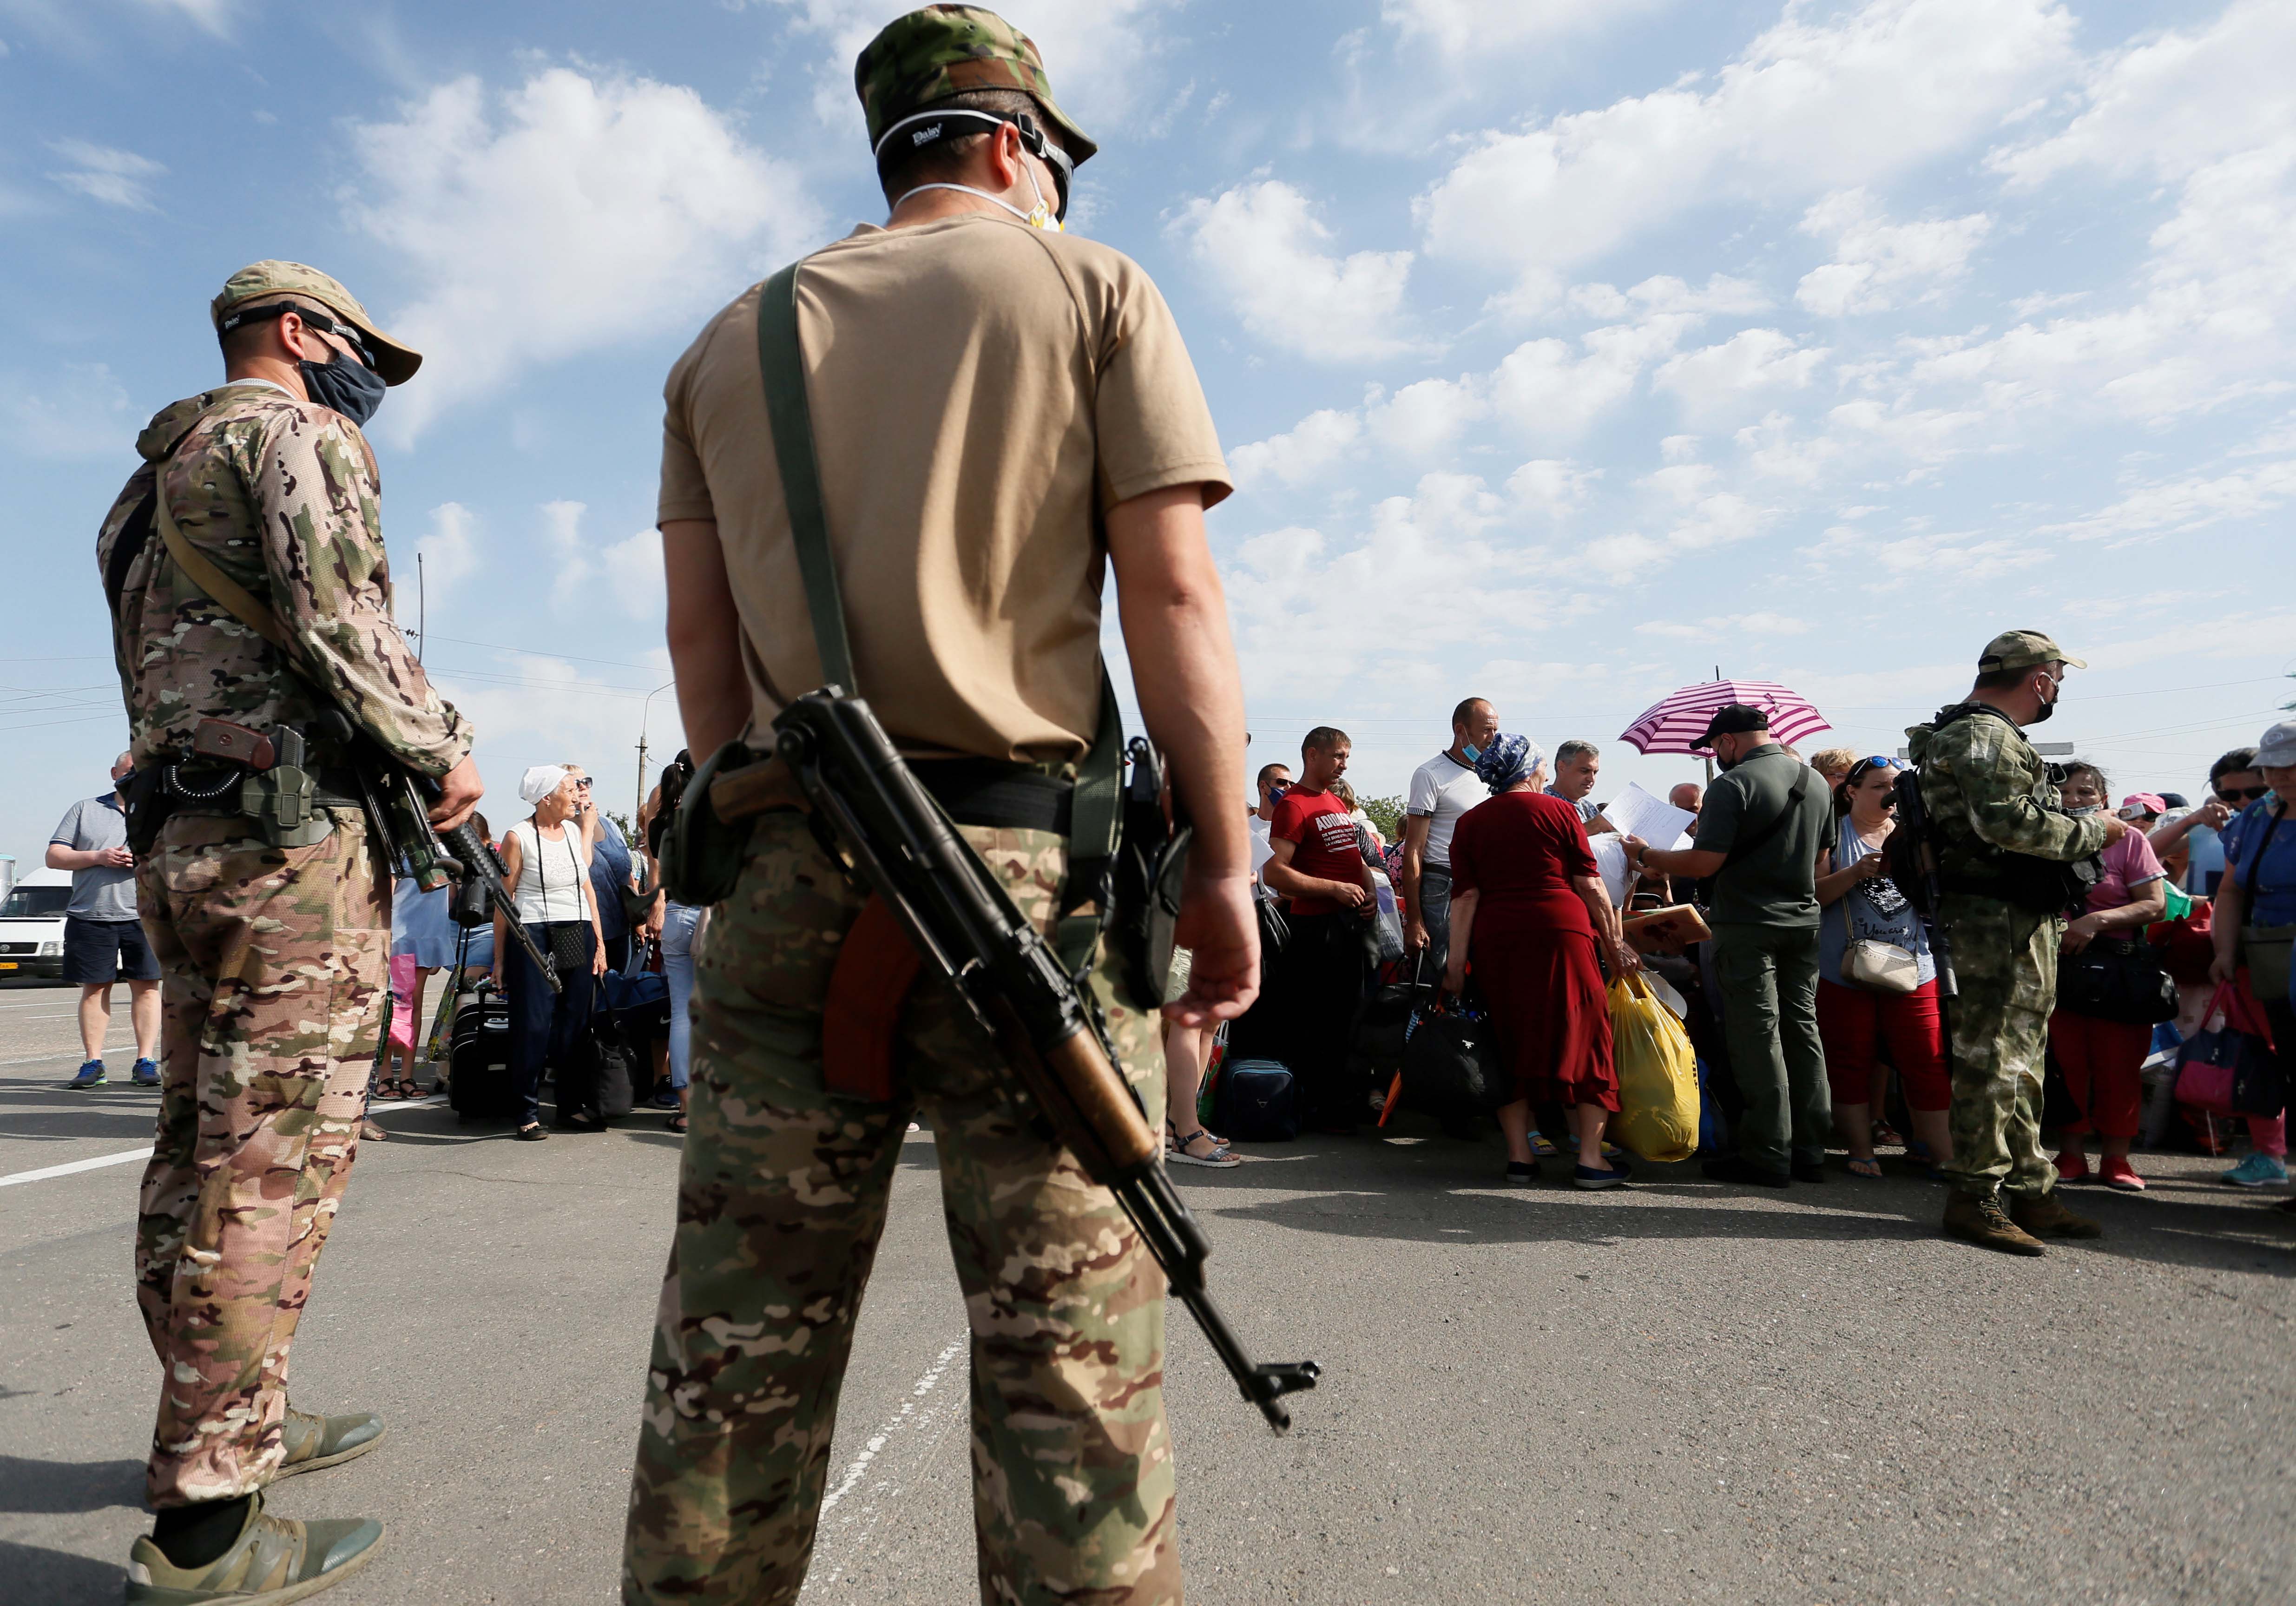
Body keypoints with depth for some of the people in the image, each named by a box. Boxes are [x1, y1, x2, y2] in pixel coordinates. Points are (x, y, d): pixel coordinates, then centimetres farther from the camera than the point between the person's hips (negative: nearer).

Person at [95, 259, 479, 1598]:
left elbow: (161, 683, 22)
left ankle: (234, 1421, 28)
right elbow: (340, 622, -18)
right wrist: (443, 753, -7)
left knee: (207, 1146, 15)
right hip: (292, 833, -10)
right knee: (272, 1166, -8)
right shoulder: (294, 435, -2)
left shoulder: (158, 483, 26)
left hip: (178, 833, 10)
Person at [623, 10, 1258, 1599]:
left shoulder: (733, 341, 20)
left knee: (740, 1334, 10)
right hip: (1026, 864, -4)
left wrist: (766, 838, 17)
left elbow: (699, 633, 13)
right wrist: (1224, 867, -1)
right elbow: (1173, 595, -3)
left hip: (790, 863, 5)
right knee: (1068, 1346, 2)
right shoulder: (1090, 289, 8)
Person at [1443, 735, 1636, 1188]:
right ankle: (1591, 1158, 3)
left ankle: (1520, 1155, 10)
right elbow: (1590, 884, 1)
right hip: (1560, 930, -3)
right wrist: (1615, 943, 8)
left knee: (1512, 1043, 10)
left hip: (1495, 940, 3)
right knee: (1582, 1037, 4)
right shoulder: (1559, 811, 3)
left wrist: (1456, 963, 1)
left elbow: (1465, 895, 3)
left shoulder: (1469, 823, 9)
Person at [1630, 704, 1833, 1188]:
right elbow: (1820, 854, 19)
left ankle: (1768, 1156, 3)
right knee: (1802, 1028, 12)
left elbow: (1705, 863, -19)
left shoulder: (1733, 785, -15)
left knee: (1757, 1037, -2)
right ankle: (1809, 1151, 17)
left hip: (1748, 925, -7)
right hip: (1803, 921, 7)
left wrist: (1645, 855, -6)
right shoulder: (1815, 781, 10)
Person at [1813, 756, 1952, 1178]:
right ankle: (1861, 1151, 15)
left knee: (1926, 1061, 1)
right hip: (1846, 969, -3)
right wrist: (1856, 873, -20)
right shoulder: (1834, 834, 2)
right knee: (1852, 1061, 4)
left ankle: (1940, 1150, 9)